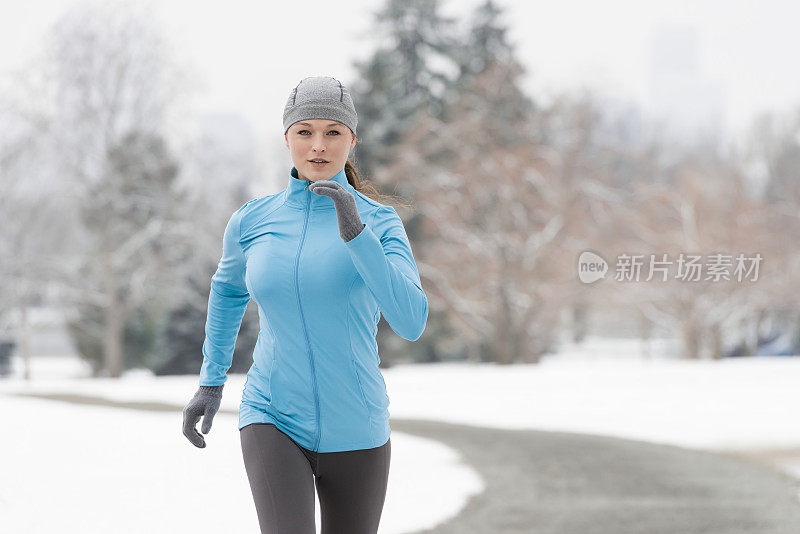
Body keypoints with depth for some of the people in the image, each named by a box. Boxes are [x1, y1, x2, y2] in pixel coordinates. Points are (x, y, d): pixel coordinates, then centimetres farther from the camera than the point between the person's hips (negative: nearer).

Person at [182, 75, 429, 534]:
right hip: (274, 423, 0)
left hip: (355, 432, 1)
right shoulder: (253, 221, 0)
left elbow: (411, 323, -21)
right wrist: (211, 384, 20)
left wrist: (355, 232, -30)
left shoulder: (381, 222, -6)